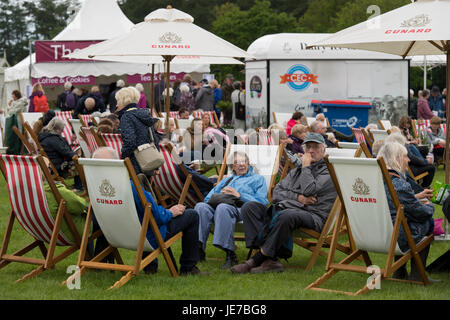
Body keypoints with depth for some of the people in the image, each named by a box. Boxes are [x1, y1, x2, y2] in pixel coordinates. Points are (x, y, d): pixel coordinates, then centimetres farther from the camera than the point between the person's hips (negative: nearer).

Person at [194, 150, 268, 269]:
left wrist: (239, 195, -4)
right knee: (201, 206, -31)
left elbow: (262, 201, 6)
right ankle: (198, 249, -41)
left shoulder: (258, 178, 25)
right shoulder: (227, 180, 39)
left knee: (223, 207, -41)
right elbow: (208, 198, 28)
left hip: (241, 207, -4)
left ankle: (230, 255, -44)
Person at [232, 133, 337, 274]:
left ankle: (258, 259, -33)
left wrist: (306, 167, 5)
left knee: (286, 215, -41)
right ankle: (270, 261, -33)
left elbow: (309, 190, -10)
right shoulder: (296, 171, 29)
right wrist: (298, 197, -2)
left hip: (312, 215, -7)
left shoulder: (328, 172, 8)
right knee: (249, 207, -16)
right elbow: (276, 193, 16)